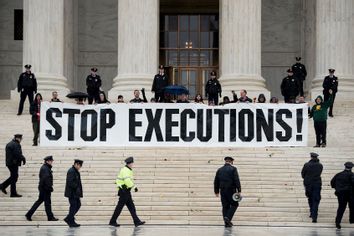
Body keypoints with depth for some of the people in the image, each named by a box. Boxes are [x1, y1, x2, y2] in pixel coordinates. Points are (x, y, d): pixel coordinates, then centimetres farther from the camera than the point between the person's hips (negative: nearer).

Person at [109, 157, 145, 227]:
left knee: (131, 207, 7)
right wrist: (134, 187, -29)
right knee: (120, 207, -4)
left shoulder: (128, 170, 17)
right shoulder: (125, 170, -15)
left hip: (126, 192, 10)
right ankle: (112, 221, 4)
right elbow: (127, 180, -30)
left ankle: (137, 222, 7)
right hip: (124, 191, -10)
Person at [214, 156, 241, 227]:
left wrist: (216, 191, 20)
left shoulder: (220, 170, 10)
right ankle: (228, 217, -11)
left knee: (225, 206, 8)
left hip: (222, 191, 5)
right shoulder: (233, 169, -5)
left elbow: (216, 181, 13)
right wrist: (239, 190, -12)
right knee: (234, 204, 7)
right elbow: (237, 180, -12)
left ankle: (227, 223, 7)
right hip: (231, 190, -5)